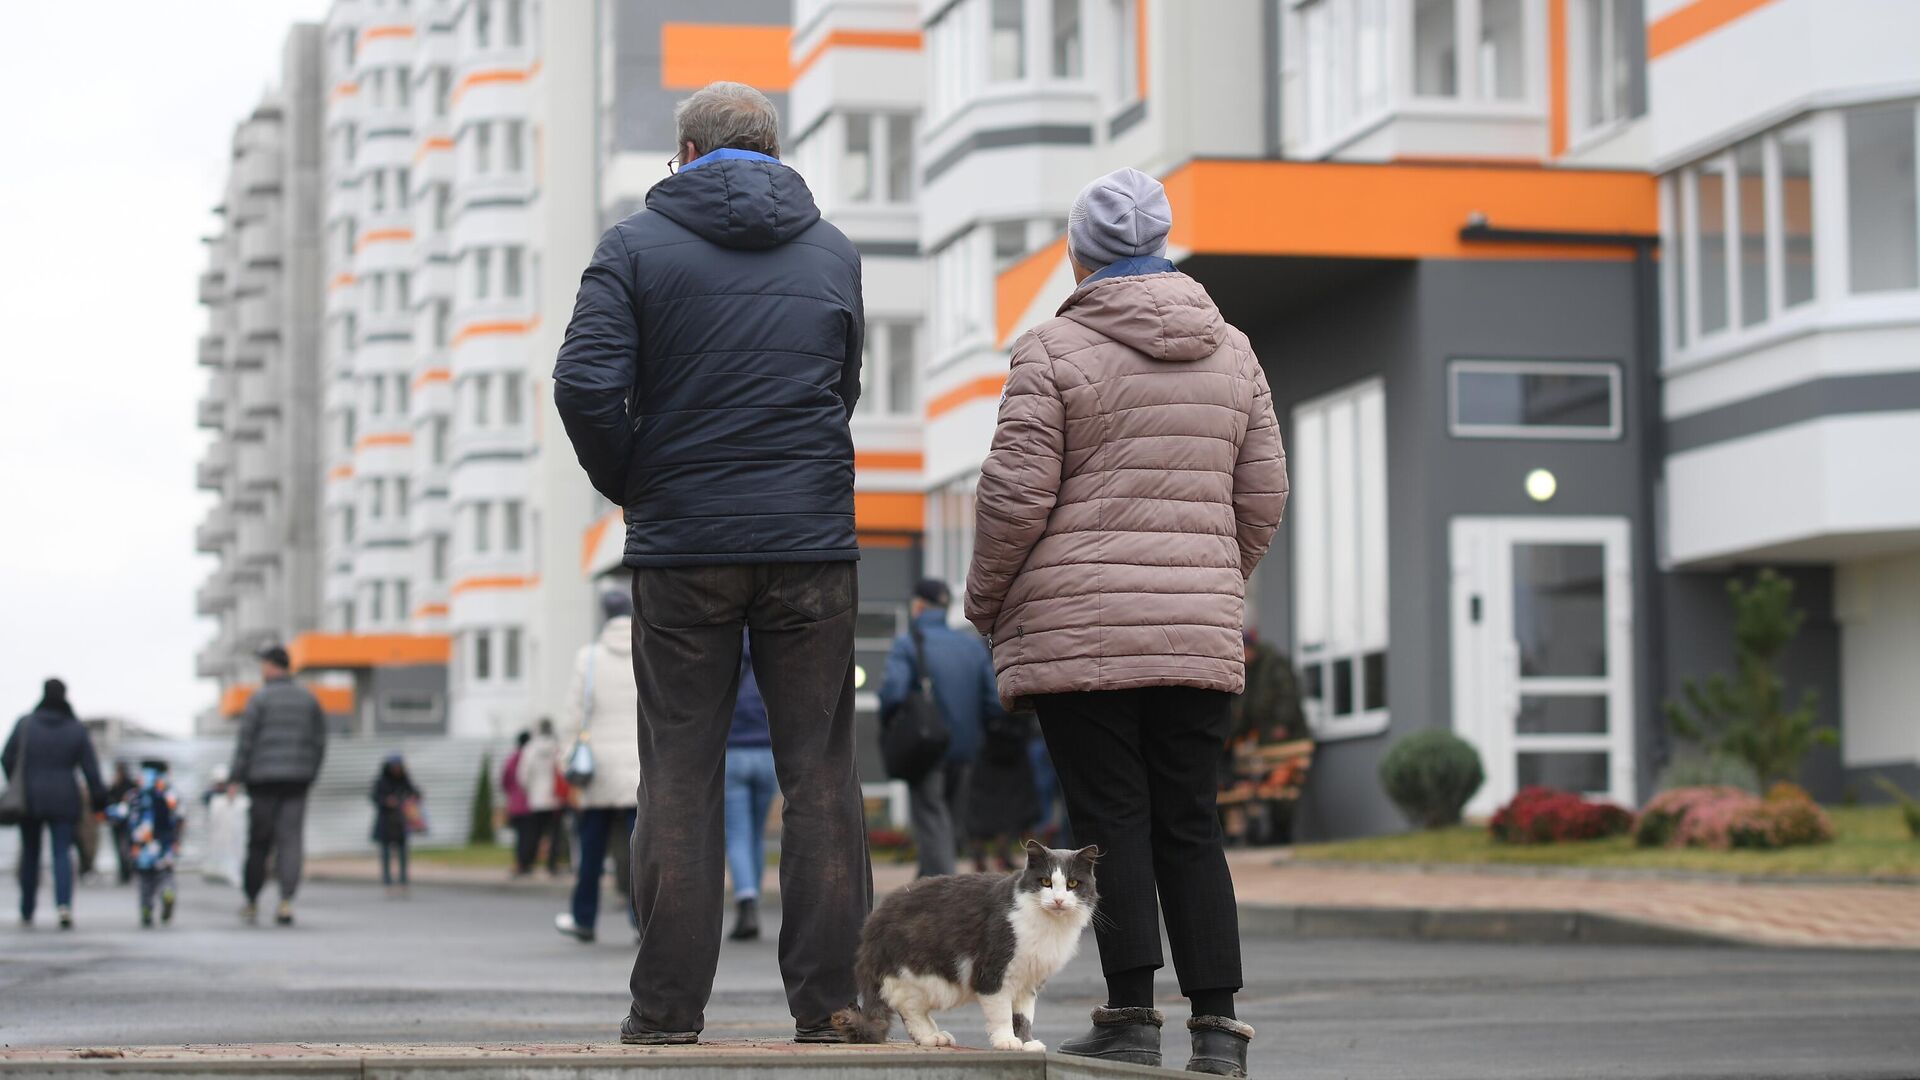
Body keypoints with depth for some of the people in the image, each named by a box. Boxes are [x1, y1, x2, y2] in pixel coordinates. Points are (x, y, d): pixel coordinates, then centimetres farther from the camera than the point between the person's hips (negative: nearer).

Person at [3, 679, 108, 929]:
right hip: (62, 801, -1)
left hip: (29, 798, 1)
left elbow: (7, 758, 0)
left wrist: (16, 784, 17)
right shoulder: (77, 728, -2)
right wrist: (99, 797, 2)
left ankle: (27, 912, 21)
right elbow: (90, 768, -5)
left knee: (29, 853, 14)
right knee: (62, 854, -2)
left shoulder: (25, 724, -3)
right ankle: (64, 904, -24)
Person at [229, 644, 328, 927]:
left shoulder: (259, 699, -4)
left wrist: (235, 778, -2)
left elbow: (245, 742, -7)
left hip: (264, 779, -3)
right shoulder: (309, 699, 9)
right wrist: (310, 776, 16)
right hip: (297, 780, 3)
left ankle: (252, 903, 15)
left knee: (259, 842, 7)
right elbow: (319, 742, 9)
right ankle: (286, 902, -13)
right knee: (291, 841, 0)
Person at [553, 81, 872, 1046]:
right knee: (819, 774, 4)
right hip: (812, 541, 1)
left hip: (682, 542, -1)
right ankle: (829, 1002, 3)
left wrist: (626, 485, 4)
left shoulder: (637, 244, 0)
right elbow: (842, 390, 15)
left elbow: (586, 385, -10)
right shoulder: (832, 253, 10)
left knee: (679, 776, 4)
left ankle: (668, 1008, 4)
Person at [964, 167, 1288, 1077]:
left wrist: (984, 602, 5)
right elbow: (1263, 498, 13)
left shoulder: (1053, 351, -4)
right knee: (1190, 825, 7)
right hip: (1199, 629, 4)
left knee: (1111, 822, -1)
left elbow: (1017, 493, -8)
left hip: (1078, 627, -4)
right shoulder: (1232, 353, 11)